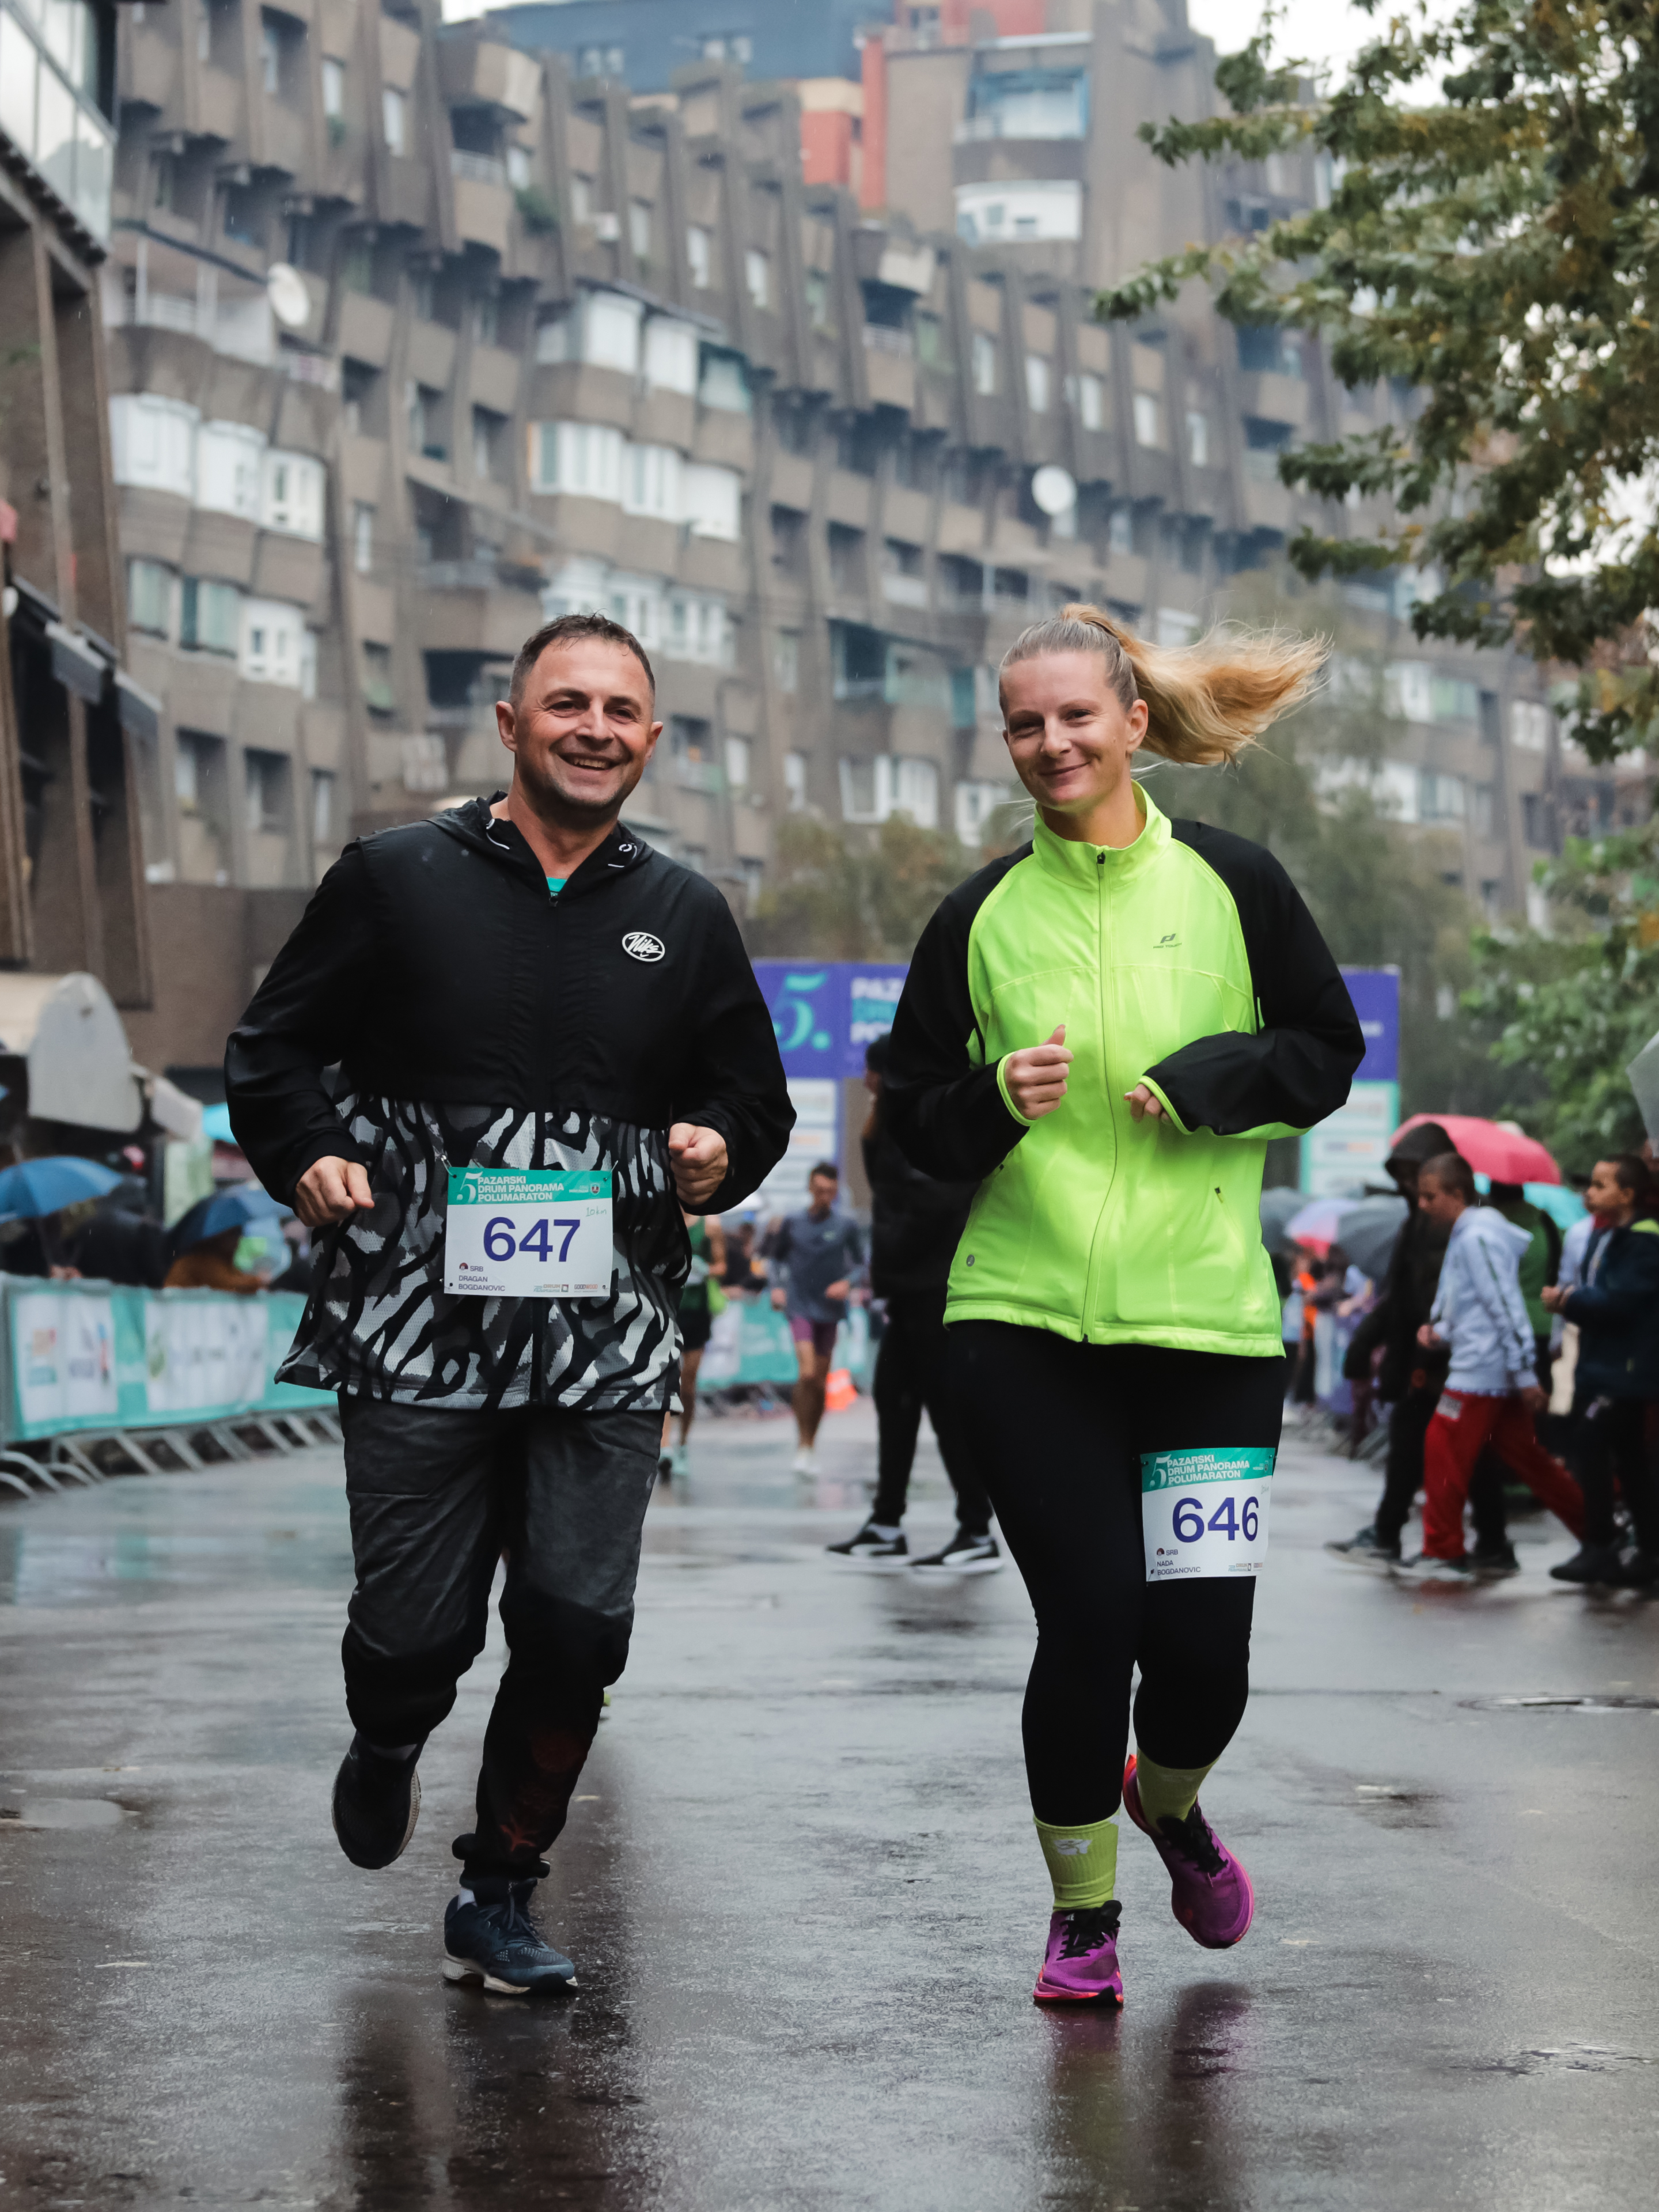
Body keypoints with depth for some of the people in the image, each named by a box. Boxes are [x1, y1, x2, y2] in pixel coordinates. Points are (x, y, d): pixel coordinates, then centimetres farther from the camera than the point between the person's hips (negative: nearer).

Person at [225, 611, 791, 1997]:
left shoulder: (685, 918, 13)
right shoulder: (397, 881, 6)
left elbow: (756, 1098, 22)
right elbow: (273, 1050, 11)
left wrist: (719, 1150, 0)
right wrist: (310, 1157, -8)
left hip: (606, 1343, 2)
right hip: (419, 1324, -2)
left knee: (578, 1624, -8)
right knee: (418, 1630, -3)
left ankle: (500, 1895, 12)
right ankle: (388, 1744, 35)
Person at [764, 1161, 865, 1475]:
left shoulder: (847, 1226, -1)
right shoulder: (792, 1223, 1)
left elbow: (860, 1264, 7)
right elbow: (776, 1258, 14)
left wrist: (848, 1282, -11)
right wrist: (776, 1287, -1)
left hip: (830, 1309, 1)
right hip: (800, 1308, -1)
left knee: (820, 1382, 8)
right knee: (807, 1374, -18)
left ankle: (812, 1442, 24)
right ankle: (802, 1444, -8)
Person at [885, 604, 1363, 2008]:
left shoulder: (1232, 885, 3)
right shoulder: (981, 917, 6)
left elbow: (1328, 1051, 10)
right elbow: (915, 1120, 10)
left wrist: (1211, 1080, -9)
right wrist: (995, 1103, -12)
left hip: (1210, 1324, 0)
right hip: (1026, 1325, 0)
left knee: (1205, 1642, -3)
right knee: (1087, 1625, -4)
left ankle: (1170, 1806, 33)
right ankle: (1082, 1913, 17)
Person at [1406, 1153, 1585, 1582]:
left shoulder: (1478, 1238, -14)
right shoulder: (1463, 1236, 17)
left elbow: (1506, 1306, -18)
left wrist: (1525, 1375, -20)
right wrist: (1438, 1330, 8)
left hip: (1479, 1370, -10)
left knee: (1443, 1451, -6)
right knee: (1527, 1458, 12)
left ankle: (1444, 1553, -1)